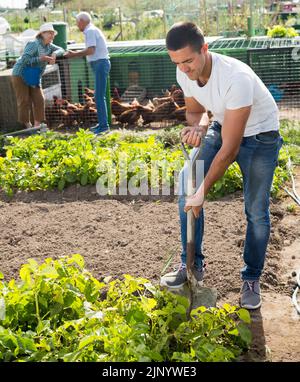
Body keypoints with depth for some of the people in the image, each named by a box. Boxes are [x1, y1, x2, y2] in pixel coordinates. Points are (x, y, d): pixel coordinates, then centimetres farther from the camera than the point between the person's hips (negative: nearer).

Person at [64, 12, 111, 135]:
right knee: (99, 96, 14)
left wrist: (74, 54, -14)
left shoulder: (90, 31, -11)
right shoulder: (92, 30, 19)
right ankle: (102, 123, 19)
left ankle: (104, 125, -9)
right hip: (100, 64, 10)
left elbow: (90, 50, -23)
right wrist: (74, 54, 15)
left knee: (99, 96, -10)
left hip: (100, 64, -10)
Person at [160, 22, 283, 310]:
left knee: (256, 211, -5)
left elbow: (230, 148, -34)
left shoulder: (236, 78, -38)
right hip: (222, 128, 6)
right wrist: (198, 126, -22)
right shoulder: (185, 73, -16)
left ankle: (251, 279, 17)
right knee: (187, 182, -9)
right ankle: (192, 265, 5)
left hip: (260, 136, -5)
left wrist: (202, 192, -30)